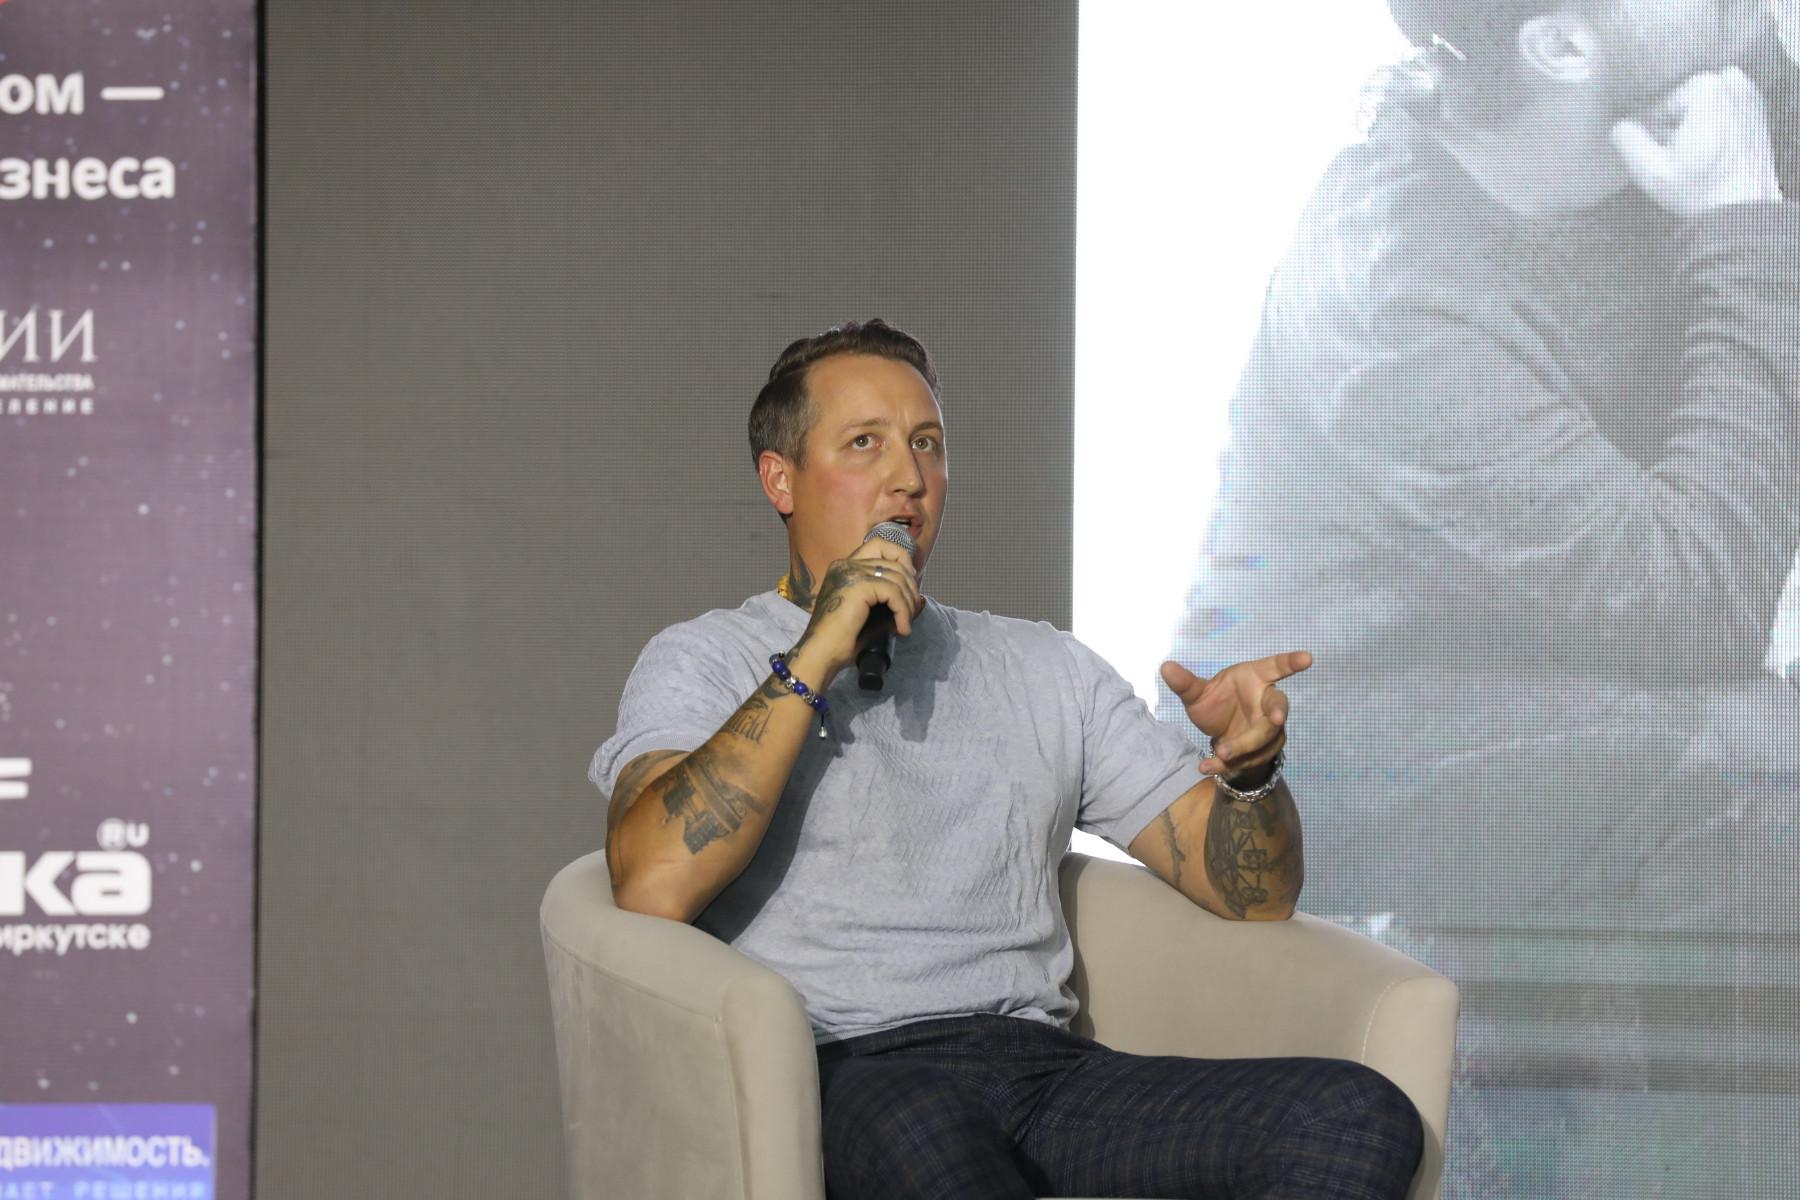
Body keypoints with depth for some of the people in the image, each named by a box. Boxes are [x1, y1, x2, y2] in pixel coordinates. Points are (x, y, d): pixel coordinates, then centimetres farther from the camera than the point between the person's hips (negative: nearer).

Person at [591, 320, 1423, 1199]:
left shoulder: (1044, 667, 26)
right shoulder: (705, 661, 13)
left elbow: (1254, 894, 21)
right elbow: (653, 887, -9)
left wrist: (1247, 765, -2)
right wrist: (815, 661, -7)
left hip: (1044, 1062, 5)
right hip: (844, 1071, -5)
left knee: (1363, 1118, -24)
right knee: (921, 1127, -45)